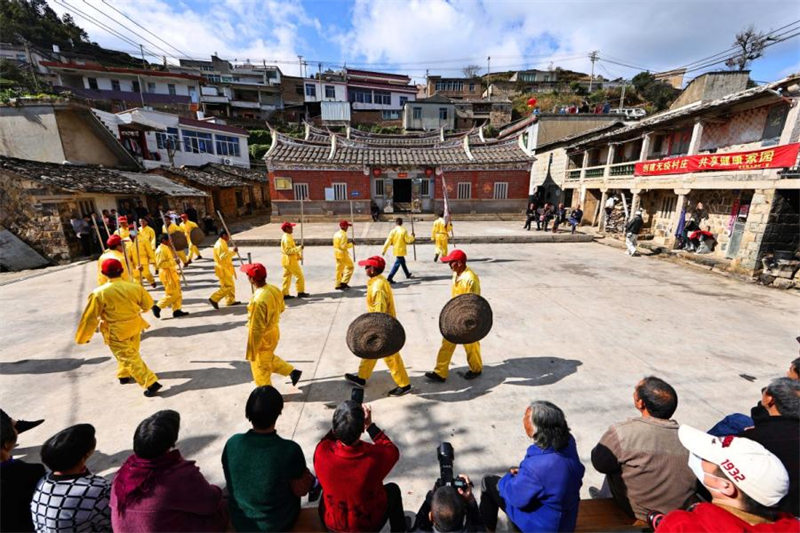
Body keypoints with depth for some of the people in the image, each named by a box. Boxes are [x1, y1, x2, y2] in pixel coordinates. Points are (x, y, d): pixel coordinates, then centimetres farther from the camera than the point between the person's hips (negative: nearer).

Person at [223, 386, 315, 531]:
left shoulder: (232, 443, -20)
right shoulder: (290, 450, -31)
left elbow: (231, 482, -1)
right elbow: (300, 491, -15)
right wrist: (305, 474, 2)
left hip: (240, 522, 3)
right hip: (279, 524, -3)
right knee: (307, 475, 18)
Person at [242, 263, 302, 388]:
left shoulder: (258, 301, -33)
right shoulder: (274, 289, -9)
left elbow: (256, 329, -26)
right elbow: (281, 308, 9)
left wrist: (251, 352, -15)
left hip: (263, 338, -7)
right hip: (274, 331, 8)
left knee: (260, 369, 16)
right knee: (269, 358, 32)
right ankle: (292, 372, 35)